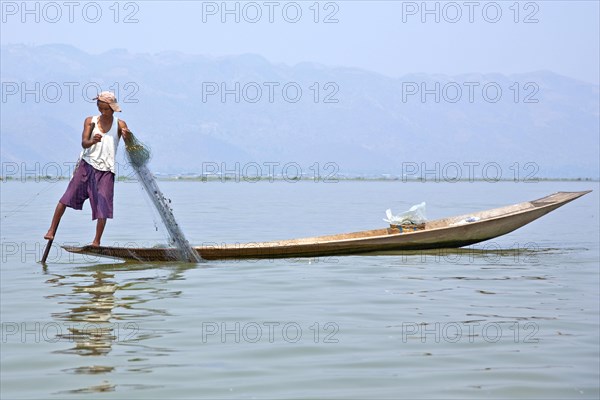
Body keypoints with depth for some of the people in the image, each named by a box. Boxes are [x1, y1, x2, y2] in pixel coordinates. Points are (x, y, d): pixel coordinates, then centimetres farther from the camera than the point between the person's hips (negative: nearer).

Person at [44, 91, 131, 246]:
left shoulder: (119, 124, -1)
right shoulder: (90, 121, 3)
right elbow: (84, 143, -8)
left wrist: (127, 135, -39)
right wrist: (93, 141, -32)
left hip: (106, 170, -1)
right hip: (87, 165, 1)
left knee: (103, 205, -5)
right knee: (68, 196, -5)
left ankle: (96, 241, 3)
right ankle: (52, 230, 2)